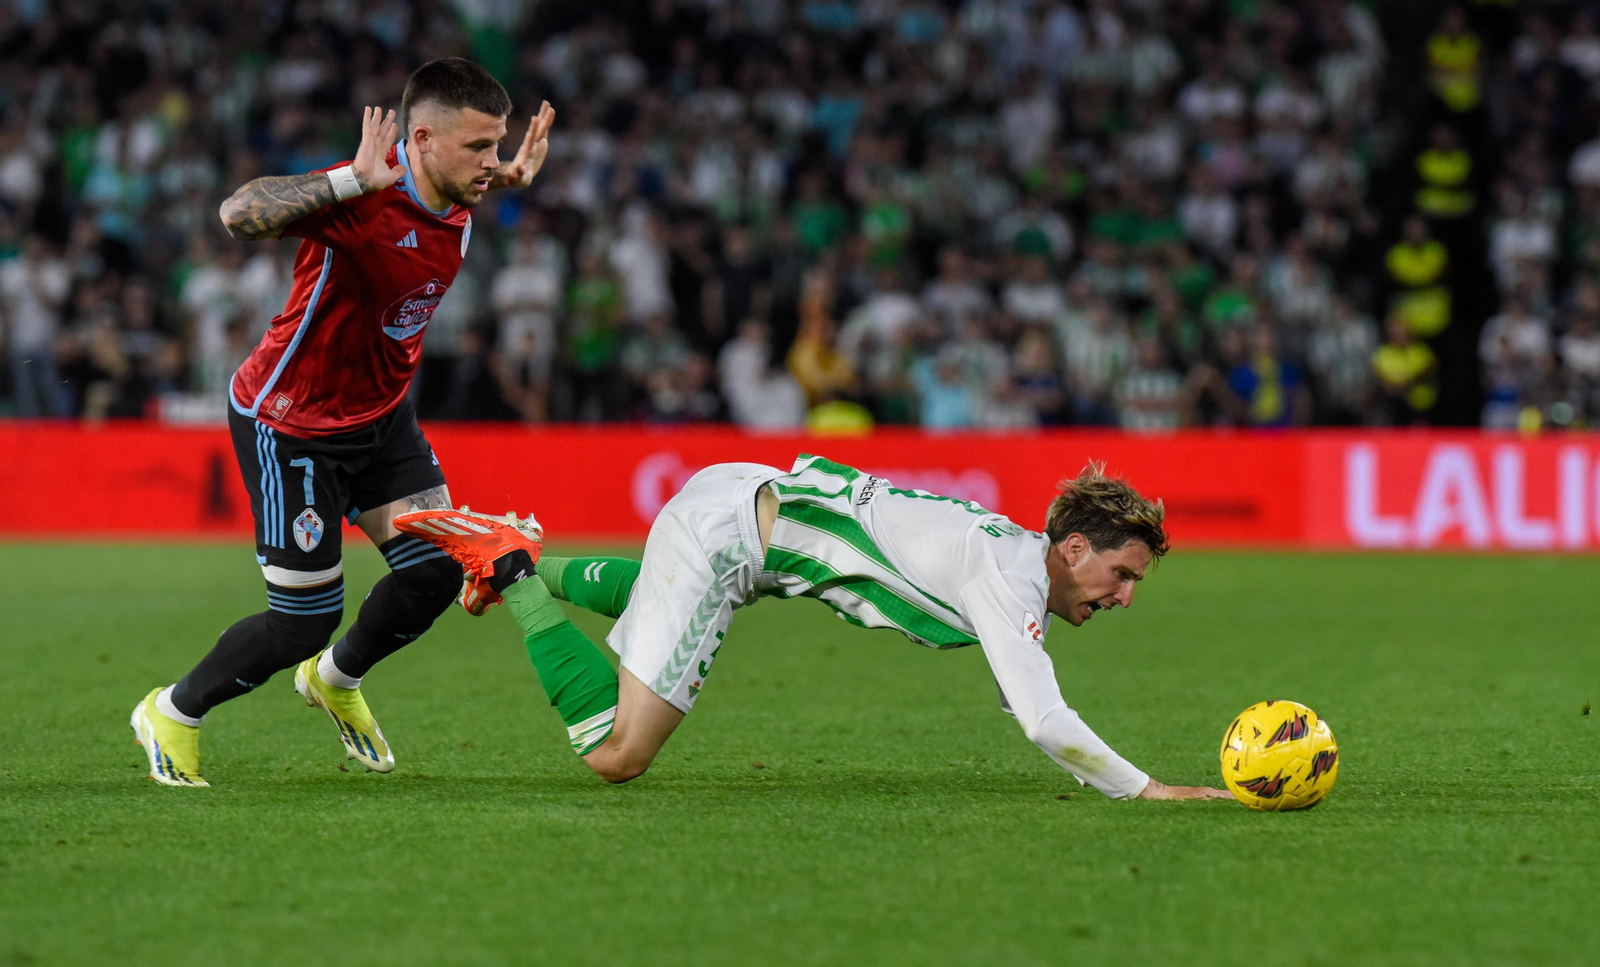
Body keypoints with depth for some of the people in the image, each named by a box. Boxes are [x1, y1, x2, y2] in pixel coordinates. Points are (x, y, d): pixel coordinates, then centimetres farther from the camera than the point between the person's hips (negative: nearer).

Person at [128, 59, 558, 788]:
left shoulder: (456, 202, -7)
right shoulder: (362, 196, -32)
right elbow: (240, 215, -49)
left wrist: (511, 179, 4)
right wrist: (356, 180, -49)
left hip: (380, 413, 8)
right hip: (290, 421, -8)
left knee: (438, 568, 1)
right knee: (306, 617, -4)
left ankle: (336, 679, 31)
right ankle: (172, 713, 21)